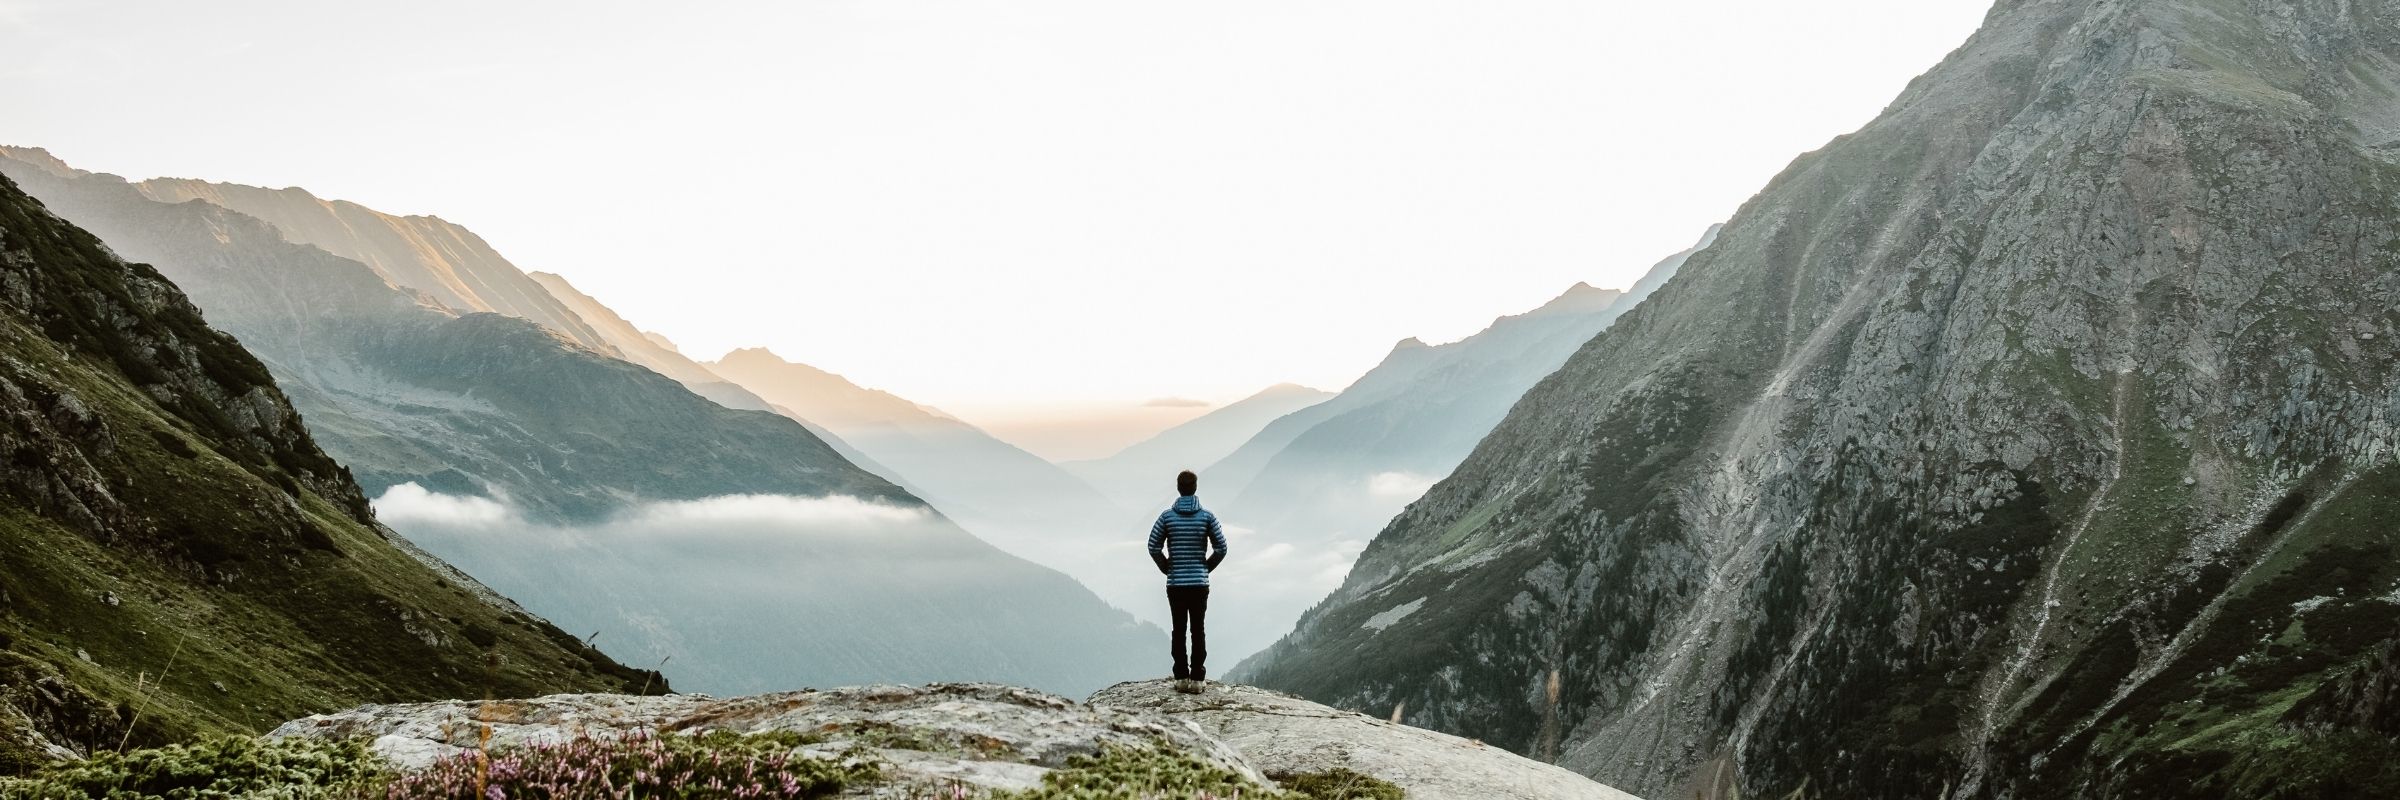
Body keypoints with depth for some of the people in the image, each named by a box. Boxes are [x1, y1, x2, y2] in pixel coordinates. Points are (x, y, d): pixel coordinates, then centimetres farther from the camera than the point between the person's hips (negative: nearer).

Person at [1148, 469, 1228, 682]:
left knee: (1179, 629, 5)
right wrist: (1207, 567, 10)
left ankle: (1181, 675, 5)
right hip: (1200, 583, 0)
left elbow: (1154, 547, -3)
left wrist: (1167, 568, 10)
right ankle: (1198, 676, 2)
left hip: (1175, 583, 0)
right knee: (1198, 629, 3)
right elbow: (1221, 548, -3)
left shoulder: (1167, 516, -2)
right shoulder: (1207, 516, -2)